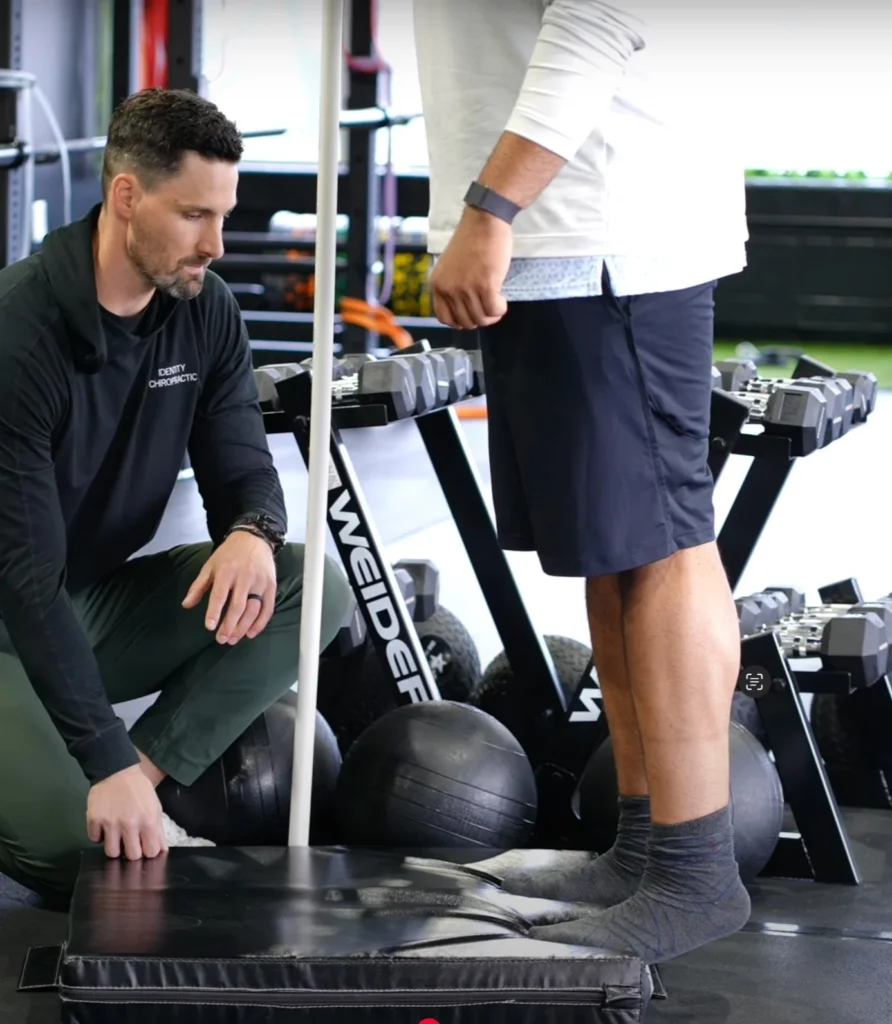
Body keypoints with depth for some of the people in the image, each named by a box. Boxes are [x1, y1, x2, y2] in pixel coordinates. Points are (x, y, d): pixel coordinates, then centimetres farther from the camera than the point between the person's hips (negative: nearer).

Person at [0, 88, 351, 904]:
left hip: (105, 601, 7)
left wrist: (253, 532, -27)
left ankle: (140, 789, -13)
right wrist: (108, 760, -35)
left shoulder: (206, 312, -5)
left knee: (315, 586, -15)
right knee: (74, 846, -29)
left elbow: (241, 467, 1)